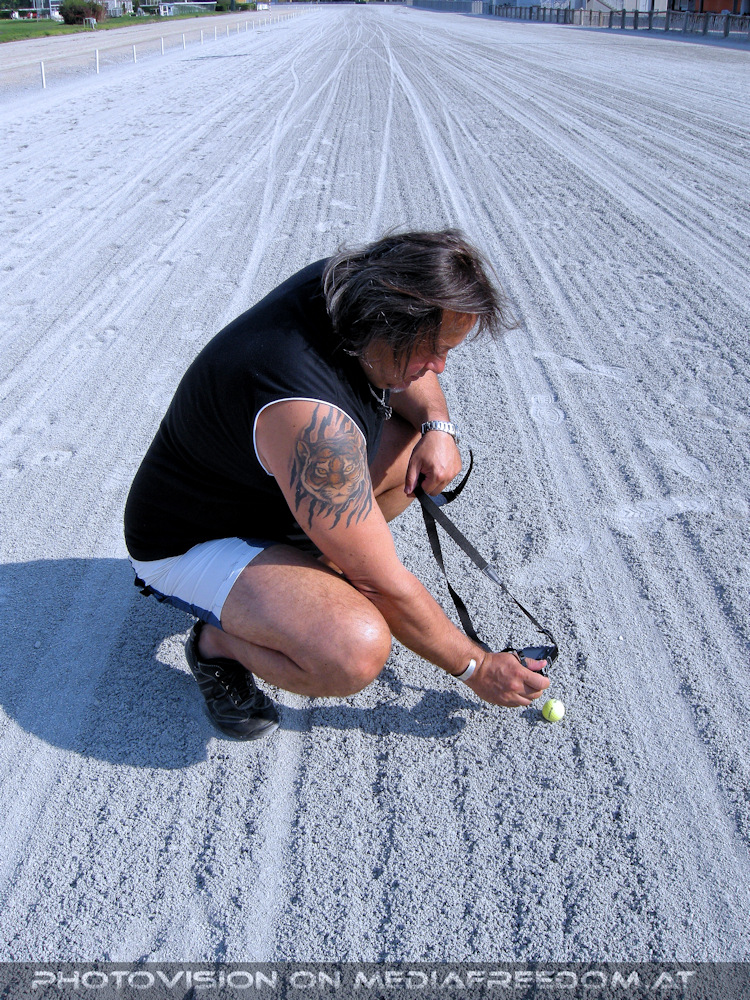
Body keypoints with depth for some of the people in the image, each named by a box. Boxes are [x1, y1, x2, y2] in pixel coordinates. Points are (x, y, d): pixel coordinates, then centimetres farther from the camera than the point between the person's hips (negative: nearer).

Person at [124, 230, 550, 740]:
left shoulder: (343, 283, -14)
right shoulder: (311, 417, -38)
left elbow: (410, 370, 9)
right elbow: (384, 586, -29)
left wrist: (438, 425, -14)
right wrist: (477, 667, -15)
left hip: (269, 490, 9)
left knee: (425, 445, 1)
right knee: (355, 651, -33)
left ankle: (321, 560, 12)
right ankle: (219, 643, -3)